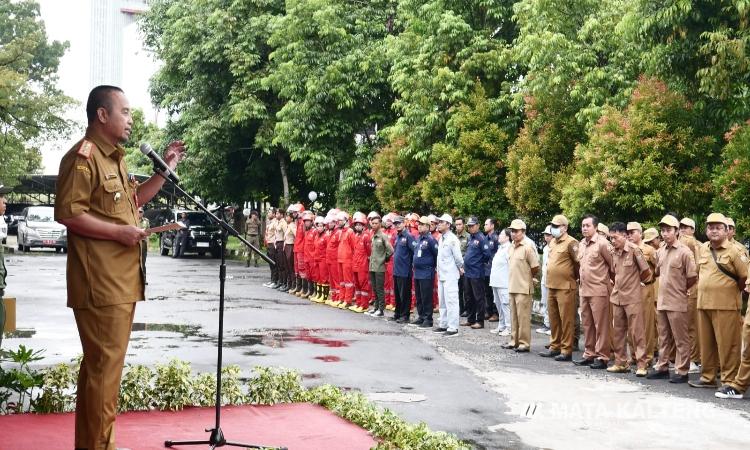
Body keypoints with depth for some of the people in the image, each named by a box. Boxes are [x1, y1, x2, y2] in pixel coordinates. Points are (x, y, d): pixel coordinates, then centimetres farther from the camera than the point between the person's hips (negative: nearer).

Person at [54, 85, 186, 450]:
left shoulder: (115, 158, 19)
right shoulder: (83, 156, -13)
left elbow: (132, 201, 31)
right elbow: (67, 213, -21)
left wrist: (166, 168, 23)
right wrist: (119, 232, -20)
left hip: (121, 280, 10)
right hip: (100, 282, -10)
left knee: (102, 364, 16)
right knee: (104, 365, -8)